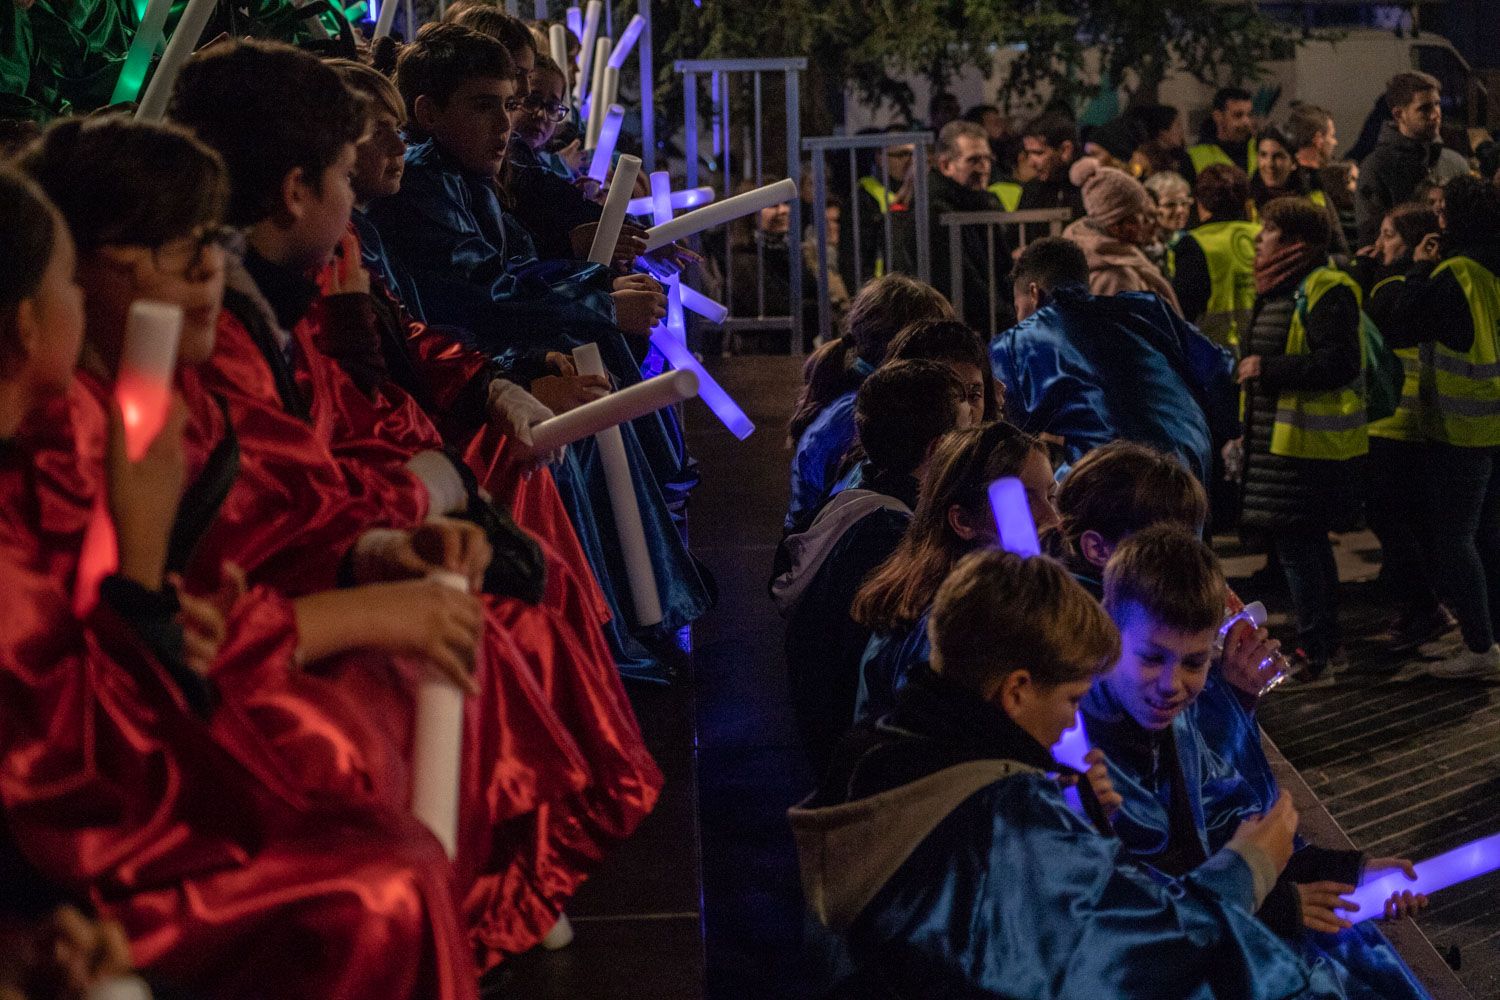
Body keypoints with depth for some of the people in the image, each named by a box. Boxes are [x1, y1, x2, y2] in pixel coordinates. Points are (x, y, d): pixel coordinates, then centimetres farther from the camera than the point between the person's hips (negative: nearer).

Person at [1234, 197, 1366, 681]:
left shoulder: (1326, 292, -15)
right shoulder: (1279, 290, 17)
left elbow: (1339, 364, -26)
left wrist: (1267, 369, -21)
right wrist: (1246, 363, 14)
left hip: (1308, 441, -10)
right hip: (1279, 437, 10)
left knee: (1296, 545, -8)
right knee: (1310, 543, 16)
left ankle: (1313, 654, -1)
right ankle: (1328, 645, 25)